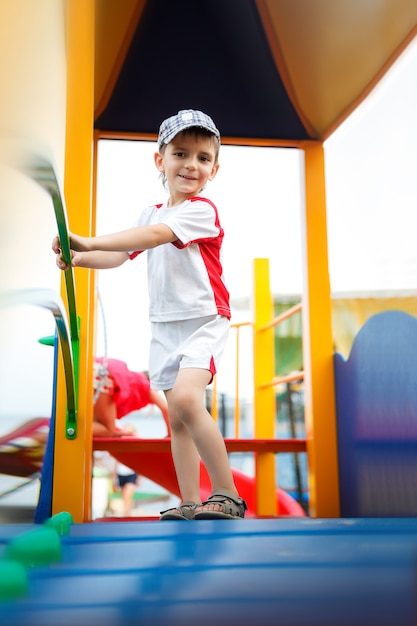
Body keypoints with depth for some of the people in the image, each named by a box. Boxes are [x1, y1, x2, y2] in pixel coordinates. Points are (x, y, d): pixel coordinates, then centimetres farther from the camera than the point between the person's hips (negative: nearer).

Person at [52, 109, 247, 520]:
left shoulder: (202, 210, -11)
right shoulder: (151, 214, 13)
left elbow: (155, 235, -26)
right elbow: (121, 255, 13)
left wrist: (89, 242, -33)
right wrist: (81, 258, -7)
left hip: (203, 320, -7)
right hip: (164, 325, 7)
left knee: (185, 397, -27)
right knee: (177, 417, 7)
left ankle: (227, 496, -16)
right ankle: (190, 504, 15)